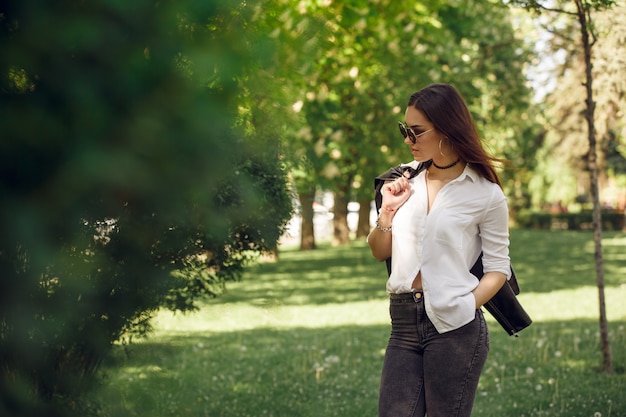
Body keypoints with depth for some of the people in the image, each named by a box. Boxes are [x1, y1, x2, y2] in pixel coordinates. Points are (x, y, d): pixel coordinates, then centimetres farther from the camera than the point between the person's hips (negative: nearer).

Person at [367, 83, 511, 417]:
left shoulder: (486, 195, -5)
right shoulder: (406, 178, 9)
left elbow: (498, 267, 0)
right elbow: (379, 252, 14)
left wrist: (466, 307, -14)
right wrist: (388, 212, -3)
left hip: (455, 328, -4)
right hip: (404, 323, 4)